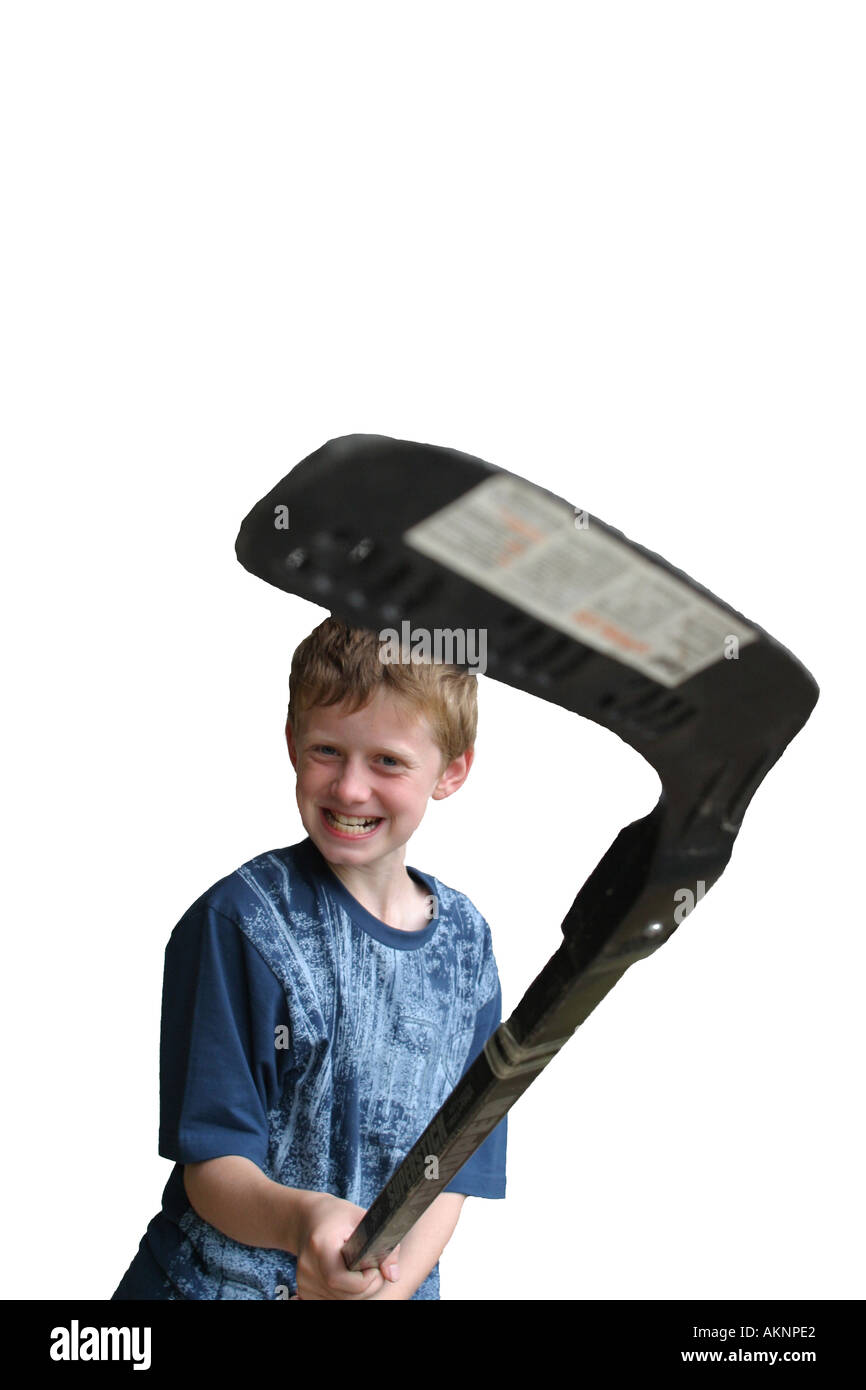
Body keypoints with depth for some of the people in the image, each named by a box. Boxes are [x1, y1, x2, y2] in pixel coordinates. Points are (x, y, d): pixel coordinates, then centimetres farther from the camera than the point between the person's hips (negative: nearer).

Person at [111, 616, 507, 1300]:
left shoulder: (467, 941, -1)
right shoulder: (241, 917, -12)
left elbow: (448, 1177, 0)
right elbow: (212, 1167, -13)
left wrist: (387, 1283, -17)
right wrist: (302, 1218, -33)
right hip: (214, 1281, -4)